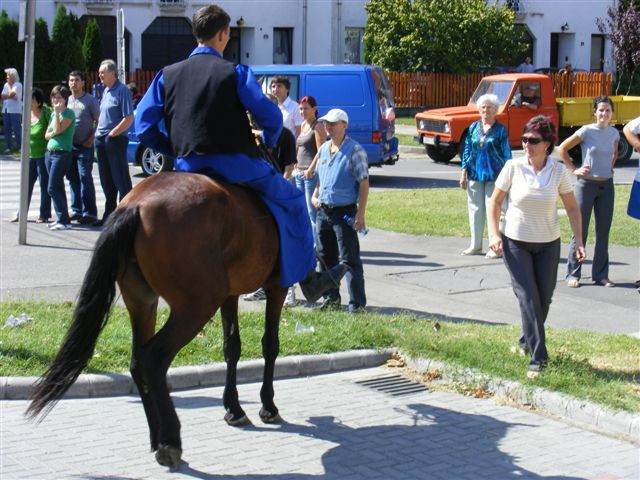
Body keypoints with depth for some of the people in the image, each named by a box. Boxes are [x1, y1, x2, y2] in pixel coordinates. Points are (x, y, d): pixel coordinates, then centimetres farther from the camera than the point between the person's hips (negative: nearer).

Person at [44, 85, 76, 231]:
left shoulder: (69, 113, -8)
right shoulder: (53, 113, 16)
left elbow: (58, 130, -18)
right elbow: (47, 134, 15)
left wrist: (57, 111, -18)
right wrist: (53, 133, -6)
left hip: (62, 154, -8)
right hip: (50, 152, 8)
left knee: (53, 188, -13)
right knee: (58, 188, 9)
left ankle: (64, 221, -11)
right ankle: (61, 219, 13)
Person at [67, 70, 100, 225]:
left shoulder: (90, 100, -2)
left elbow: (98, 121, -4)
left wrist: (91, 139, -13)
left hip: (84, 146, -6)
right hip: (69, 145, 6)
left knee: (85, 178, -9)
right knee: (73, 179, 9)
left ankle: (89, 212, -7)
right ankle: (77, 210, 16)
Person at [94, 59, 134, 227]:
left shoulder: (122, 91, -11)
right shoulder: (105, 91, 16)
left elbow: (129, 119, -17)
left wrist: (112, 134, -16)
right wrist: (98, 134, 12)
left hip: (115, 140, -9)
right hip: (101, 141, 9)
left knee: (121, 180, -5)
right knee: (106, 181, 13)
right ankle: (109, 214, 20)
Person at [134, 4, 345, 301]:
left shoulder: (168, 74, 6)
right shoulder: (235, 73, -6)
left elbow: (144, 127, 4)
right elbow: (271, 117, -8)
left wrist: (177, 150, 16)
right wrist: (269, 143, 13)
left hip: (187, 167, 5)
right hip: (233, 163, -5)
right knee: (292, 199, 14)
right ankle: (309, 280, 18)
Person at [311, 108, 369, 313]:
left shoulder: (354, 150, -8)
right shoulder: (323, 149, 13)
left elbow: (364, 182, -11)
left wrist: (360, 214, -16)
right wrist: (315, 196, 6)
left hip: (344, 212, -7)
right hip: (323, 211, 7)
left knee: (349, 260, -6)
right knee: (325, 257, 13)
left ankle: (357, 303, -1)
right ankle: (331, 297, 25)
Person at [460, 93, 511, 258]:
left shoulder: (500, 130, 0)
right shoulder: (473, 127, 9)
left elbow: (506, 153, 0)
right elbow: (467, 151, 11)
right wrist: (464, 173, 7)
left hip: (494, 176, -4)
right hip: (475, 175, 4)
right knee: (475, 209, 9)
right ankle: (475, 245, 19)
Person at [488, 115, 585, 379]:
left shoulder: (559, 171, -8)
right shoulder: (513, 167, -11)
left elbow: (572, 207, 1)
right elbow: (495, 201, -1)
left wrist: (578, 240, -5)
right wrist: (494, 234, -12)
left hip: (548, 244, 2)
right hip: (515, 241, -2)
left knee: (544, 299, 9)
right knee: (528, 297, -8)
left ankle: (527, 341, 35)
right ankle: (537, 358, -7)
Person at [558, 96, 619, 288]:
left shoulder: (614, 133, 5)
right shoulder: (587, 131, -10)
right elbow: (562, 148, -5)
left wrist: (610, 168, 10)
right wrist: (574, 170, -7)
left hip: (606, 186, 4)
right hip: (586, 184, -4)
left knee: (603, 232, 8)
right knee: (580, 231, 1)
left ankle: (601, 275, 16)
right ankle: (573, 274, 9)